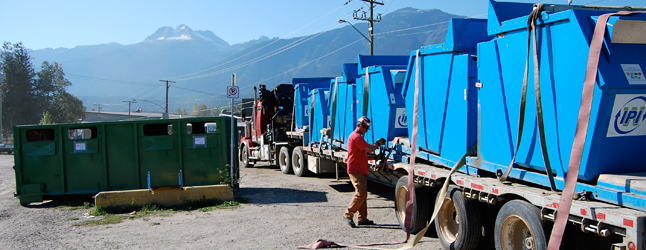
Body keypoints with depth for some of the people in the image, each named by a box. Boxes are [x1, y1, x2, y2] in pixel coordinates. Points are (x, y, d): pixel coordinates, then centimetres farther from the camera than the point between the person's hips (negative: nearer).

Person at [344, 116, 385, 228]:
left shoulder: (357, 136, 22)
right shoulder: (356, 137, -13)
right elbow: (369, 149, -18)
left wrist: (374, 157, 12)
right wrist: (378, 143, -1)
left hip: (361, 170, 11)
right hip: (355, 170, -11)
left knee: (363, 194, 10)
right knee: (360, 193, -14)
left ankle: (362, 218, 13)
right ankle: (348, 214, -6)